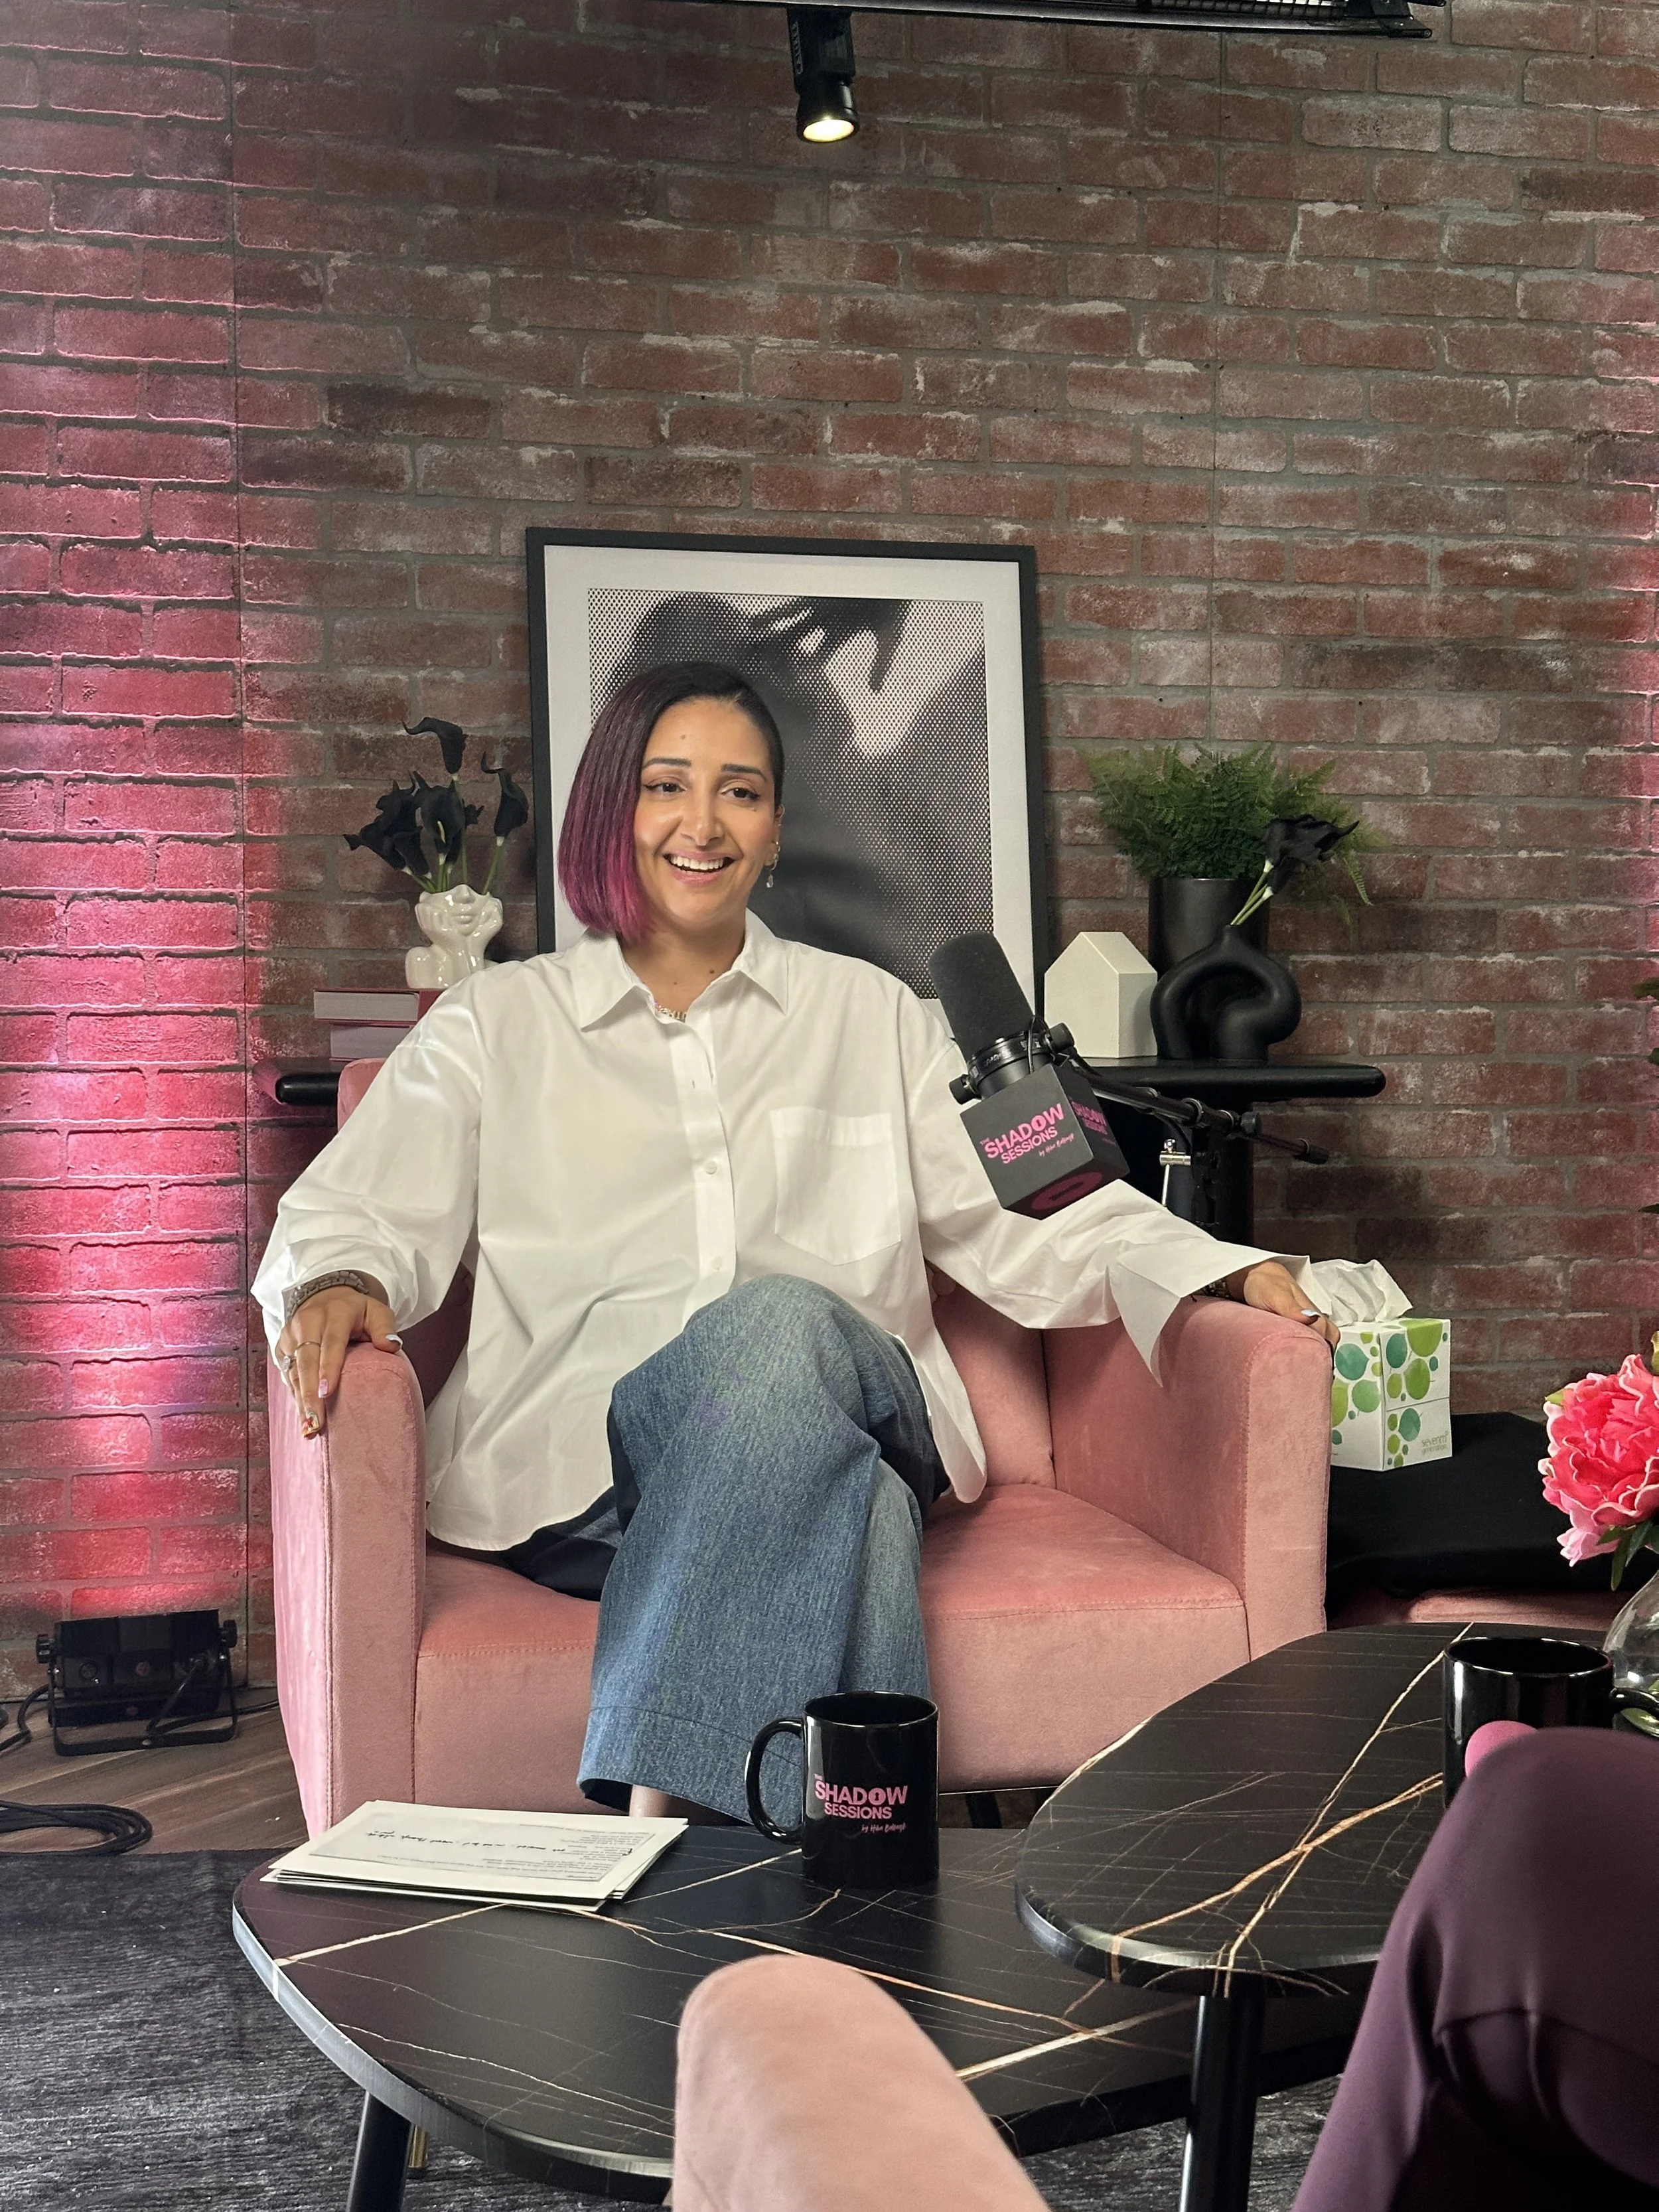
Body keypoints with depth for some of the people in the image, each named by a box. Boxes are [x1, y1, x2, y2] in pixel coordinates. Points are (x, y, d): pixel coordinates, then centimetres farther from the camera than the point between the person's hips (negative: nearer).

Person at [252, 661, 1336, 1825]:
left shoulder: (871, 1016, 23)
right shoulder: (497, 1023, 19)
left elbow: (1012, 1216, 17)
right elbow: (369, 1208, 7)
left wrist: (1226, 1272, 2)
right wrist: (340, 1283, -18)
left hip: (847, 1412, 2)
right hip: (581, 1456, -1)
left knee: (786, 1324, -36)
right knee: (773, 1319, -36)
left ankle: (663, 1797, -40)